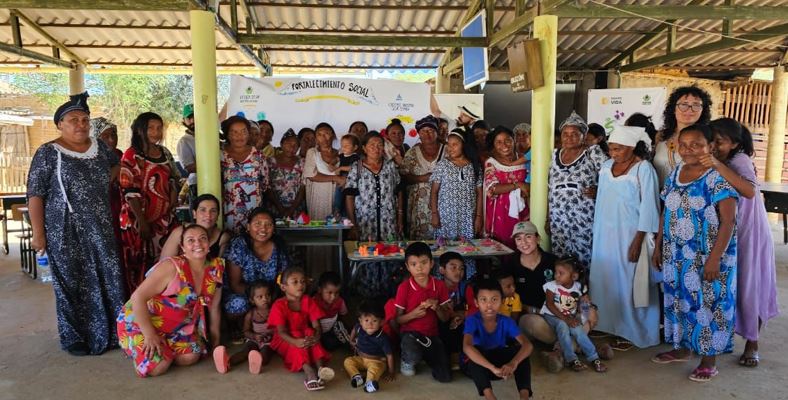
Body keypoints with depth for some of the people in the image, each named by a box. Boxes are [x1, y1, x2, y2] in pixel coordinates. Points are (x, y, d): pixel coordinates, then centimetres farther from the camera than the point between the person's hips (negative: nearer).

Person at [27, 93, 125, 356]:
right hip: (66, 232, -4)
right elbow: (35, 195, -8)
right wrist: (38, 233, -13)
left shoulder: (100, 147, 7)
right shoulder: (48, 153, -7)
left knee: (107, 279, 6)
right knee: (71, 284, 5)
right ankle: (74, 338, 19)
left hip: (100, 230, 4)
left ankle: (108, 332, 20)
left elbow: (115, 164, 29)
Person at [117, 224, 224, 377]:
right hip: (140, 321, -5)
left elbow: (214, 307, 3)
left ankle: (167, 348, 17)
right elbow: (138, 297, -25)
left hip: (178, 325, 5)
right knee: (157, 367, -20)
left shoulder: (216, 269, -10)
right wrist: (149, 334, -27)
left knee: (191, 357, -15)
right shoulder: (171, 267, -28)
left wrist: (215, 338, 7)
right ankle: (135, 349, 13)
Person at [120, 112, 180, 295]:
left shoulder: (164, 152, 9)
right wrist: (142, 222, -18)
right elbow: (130, 192, -14)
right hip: (140, 219, -6)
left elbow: (173, 176, 23)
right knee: (140, 265, 1)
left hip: (163, 218, 6)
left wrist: (174, 189, 1)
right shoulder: (131, 156, -9)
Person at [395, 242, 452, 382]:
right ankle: (407, 360, 3)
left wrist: (436, 308, -17)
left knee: (445, 377, -9)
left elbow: (446, 318, 5)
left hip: (432, 334, 3)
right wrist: (413, 314, -23)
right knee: (413, 355, -38)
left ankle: (425, 356, 22)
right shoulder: (404, 287, -10)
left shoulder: (439, 285, -1)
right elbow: (398, 319, -3)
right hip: (411, 333, -3)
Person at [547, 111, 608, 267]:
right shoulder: (555, 154, 12)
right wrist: (548, 217, 15)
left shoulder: (593, 152, -2)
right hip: (558, 219, 4)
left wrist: (598, 191, -19)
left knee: (583, 259, -2)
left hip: (584, 218, -4)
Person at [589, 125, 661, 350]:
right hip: (605, 234, 6)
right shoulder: (606, 167, 6)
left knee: (628, 283, 2)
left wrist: (637, 241, -16)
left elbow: (648, 207, -13)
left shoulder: (643, 169, -12)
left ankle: (631, 332, 14)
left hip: (629, 235, -6)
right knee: (606, 280, 11)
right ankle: (608, 323, 24)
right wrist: (597, 232, 10)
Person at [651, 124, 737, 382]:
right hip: (677, 255, 6)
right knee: (679, 300, 14)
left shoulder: (718, 177, -13)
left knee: (707, 304, 3)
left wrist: (715, 258, -20)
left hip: (707, 257, -6)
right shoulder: (675, 174, 6)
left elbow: (728, 222, -15)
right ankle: (682, 348, 31)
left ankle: (709, 360, 18)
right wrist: (659, 247, 10)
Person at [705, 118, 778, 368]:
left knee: (748, 287, 3)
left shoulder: (740, 160, -18)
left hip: (748, 236, -5)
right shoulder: (714, 164, 1)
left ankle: (752, 344, 18)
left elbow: (750, 191, -37)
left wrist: (719, 166, -44)